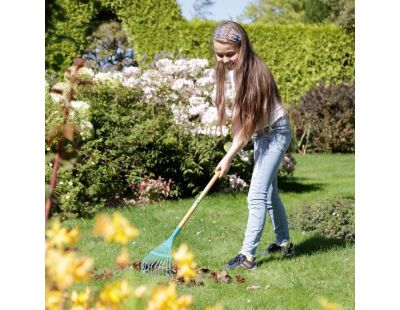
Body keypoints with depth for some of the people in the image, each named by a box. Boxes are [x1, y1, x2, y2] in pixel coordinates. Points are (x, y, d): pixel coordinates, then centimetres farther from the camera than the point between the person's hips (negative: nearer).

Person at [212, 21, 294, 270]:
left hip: (275, 133, -9)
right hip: (261, 134, 9)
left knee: (257, 196, -14)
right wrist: (233, 150, 3)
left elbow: (250, 121, -27)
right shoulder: (230, 70, -2)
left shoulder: (254, 72, -27)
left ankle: (248, 255, -14)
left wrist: (229, 157, -25)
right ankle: (284, 243, 32)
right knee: (269, 192, 17)